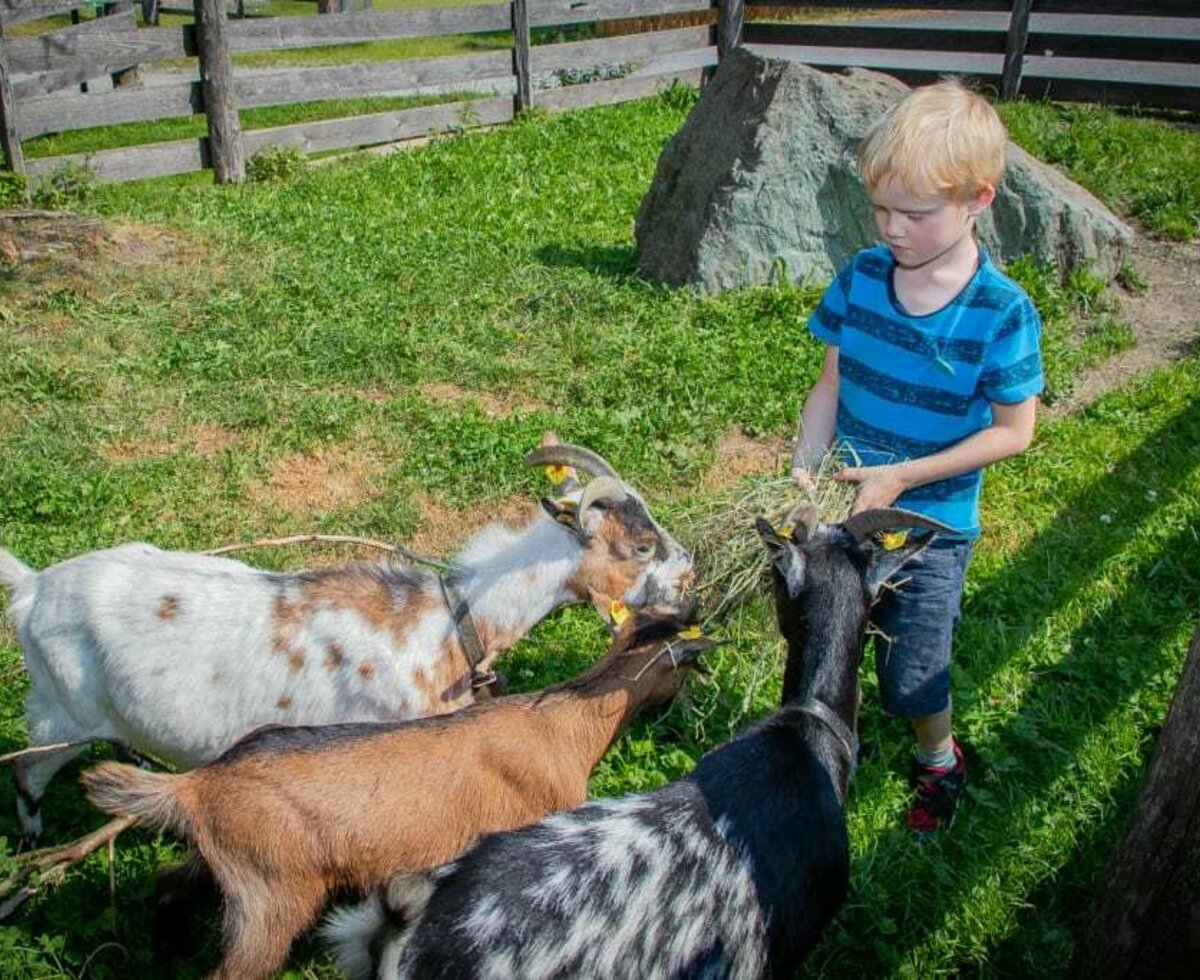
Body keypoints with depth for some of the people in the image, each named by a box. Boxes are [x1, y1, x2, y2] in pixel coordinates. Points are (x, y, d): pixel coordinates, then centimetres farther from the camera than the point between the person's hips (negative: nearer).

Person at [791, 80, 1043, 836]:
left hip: (931, 524, -3)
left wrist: (903, 475, -19)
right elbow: (831, 385, 0)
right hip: (846, 506, 4)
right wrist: (805, 470, -12)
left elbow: (1014, 432, -13)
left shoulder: (1002, 313, -19)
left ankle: (940, 760, 40)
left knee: (911, 682, 7)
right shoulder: (862, 276, -7)